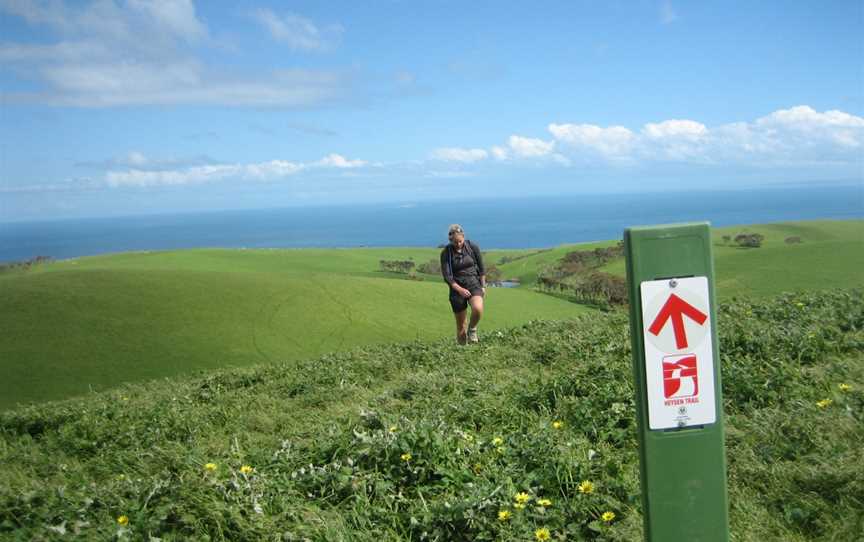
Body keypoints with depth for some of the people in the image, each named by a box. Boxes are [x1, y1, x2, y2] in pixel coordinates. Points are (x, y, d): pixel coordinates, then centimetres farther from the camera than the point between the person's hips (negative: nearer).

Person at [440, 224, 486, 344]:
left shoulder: (473, 247, -5)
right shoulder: (446, 253, -8)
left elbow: (481, 268, 6)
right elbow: (447, 277, -11)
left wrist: (483, 286, 5)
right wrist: (460, 290, -21)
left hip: (474, 283, 0)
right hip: (457, 288, 0)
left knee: (478, 308, -31)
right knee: (461, 327, 2)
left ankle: (472, 329, -1)